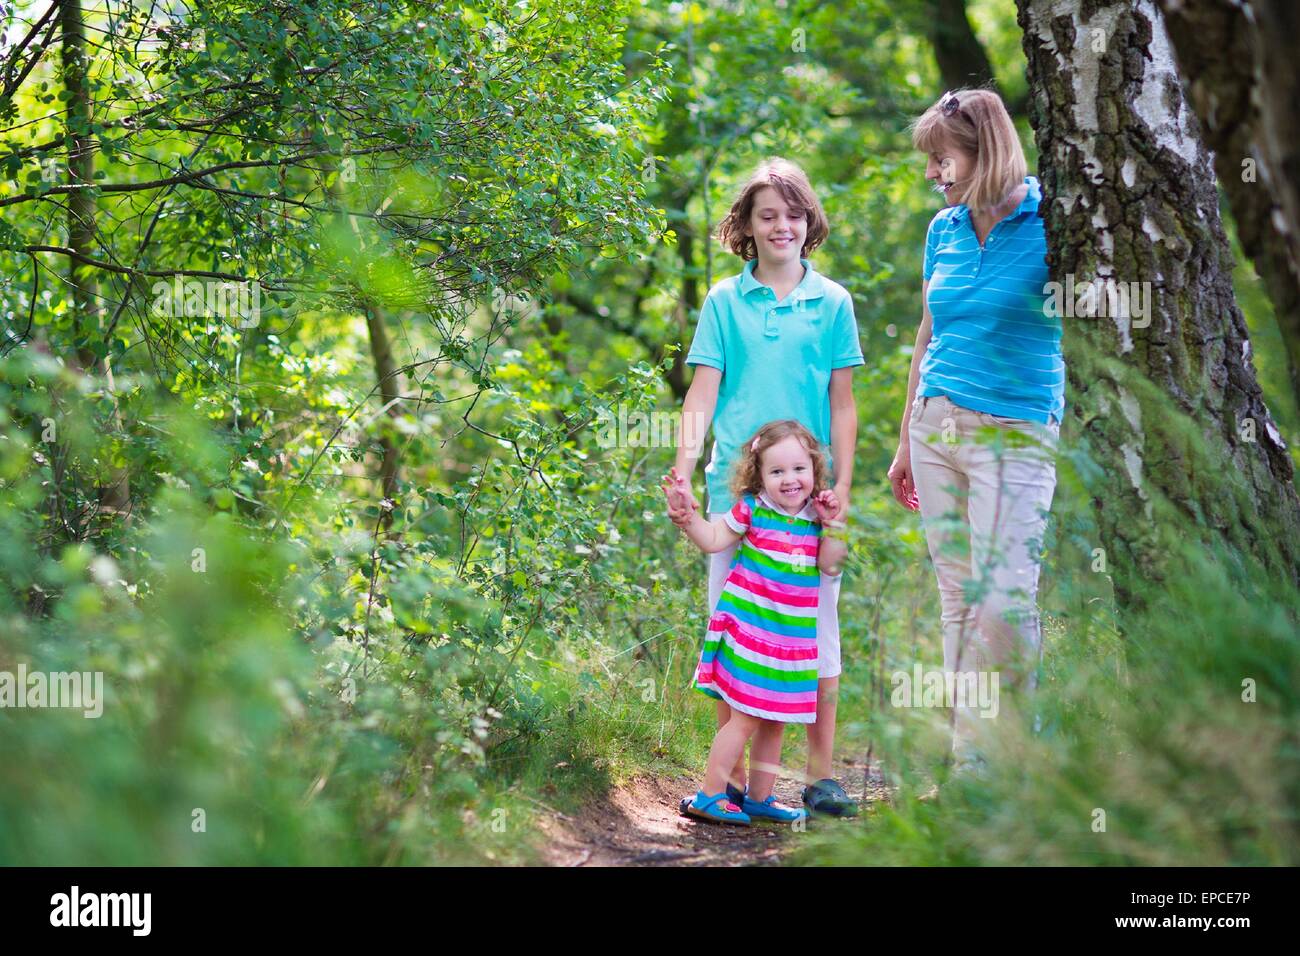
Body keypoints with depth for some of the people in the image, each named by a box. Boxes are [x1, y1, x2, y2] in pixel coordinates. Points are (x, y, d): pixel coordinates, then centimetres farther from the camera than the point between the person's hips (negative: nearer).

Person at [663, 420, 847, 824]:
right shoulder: (753, 510, -6)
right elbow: (713, 540, -1)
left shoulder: (815, 516, 5)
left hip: (793, 635, 5)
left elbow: (831, 566, 3)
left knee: (774, 721, 13)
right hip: (749, 627, -5)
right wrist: (686, 512, -14)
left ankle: (760, 798, 25)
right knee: (745, 717, -7)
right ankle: (710, 795, -1)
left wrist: (832, 524, -6)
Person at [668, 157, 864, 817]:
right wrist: (683, 471, -9)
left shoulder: (831, 302, 7)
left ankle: (819, 778, 6)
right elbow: (702, 394, 3)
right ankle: (735, 780, 8)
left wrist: (842, 486, -2)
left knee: (815, 630, 0)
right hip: (736, 486, 0)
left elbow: (842, 404, 7)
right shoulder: (724, 301, 7)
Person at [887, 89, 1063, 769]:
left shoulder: (1049, 222, -6)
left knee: (1005, 601, -14)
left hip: (1014, 432, -5)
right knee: (958, 600, 6)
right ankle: (966, 766, 11)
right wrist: (905, 443, 23)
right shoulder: (945, 230, 11)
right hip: (936, 426, 6)